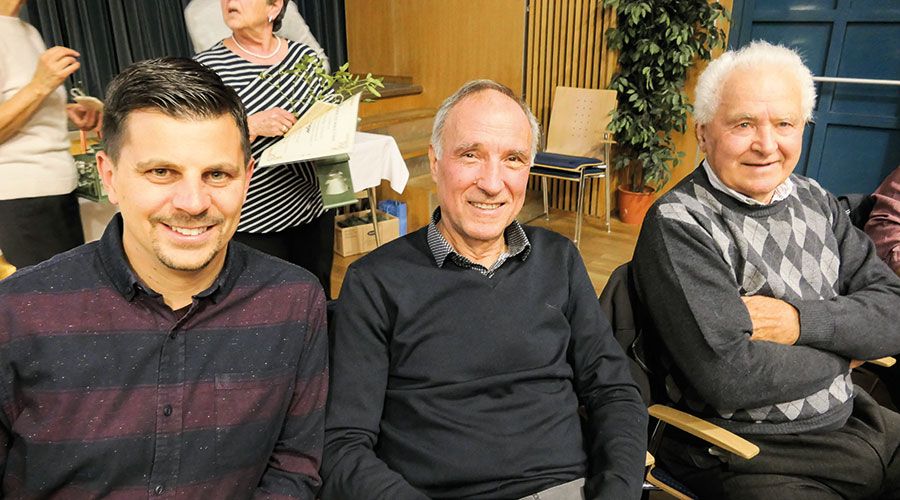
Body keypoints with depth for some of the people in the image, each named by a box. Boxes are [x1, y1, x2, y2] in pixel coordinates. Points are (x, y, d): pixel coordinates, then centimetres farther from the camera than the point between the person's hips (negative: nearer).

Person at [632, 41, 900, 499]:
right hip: (750, 455, -7)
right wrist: (842, 352, -10)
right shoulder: (679, 224, -19)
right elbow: (728, 378, -26)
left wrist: (801, 321, -18)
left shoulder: (815, 200, 5)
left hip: (852, 421, 7)